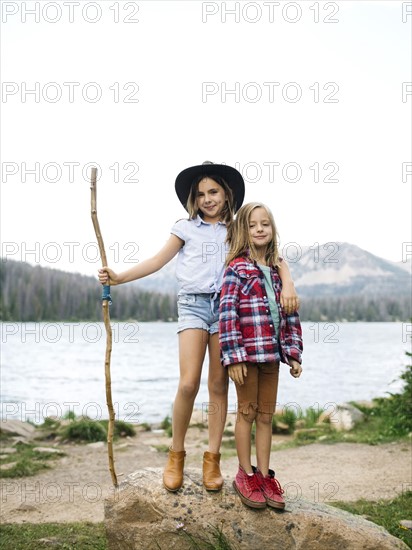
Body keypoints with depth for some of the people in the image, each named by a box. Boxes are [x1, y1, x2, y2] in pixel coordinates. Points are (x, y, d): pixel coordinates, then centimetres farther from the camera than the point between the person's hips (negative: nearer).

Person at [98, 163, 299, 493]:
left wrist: (287, 283, -12)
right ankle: (176, 456, 5)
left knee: (219, 386, 2)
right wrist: (119, 277, -3)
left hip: (226, 306, 1)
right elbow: (158, 261, 7)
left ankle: (212, 459, 12)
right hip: (194, 304, -1)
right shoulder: (186, 228, 13)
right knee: (188, 383, -13)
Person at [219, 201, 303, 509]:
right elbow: (227, 313, -13)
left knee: (266, 415, 12)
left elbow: (290, 314, 12)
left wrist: (293, 353, 7)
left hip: (271, 354, 5)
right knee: (247, 412, 6)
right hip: (247, 352, -5)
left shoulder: (277, 270, 10)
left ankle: (264, 475, 23)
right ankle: (246, 475, 19)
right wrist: (233, 356, -18)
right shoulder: (236, 268, -7)